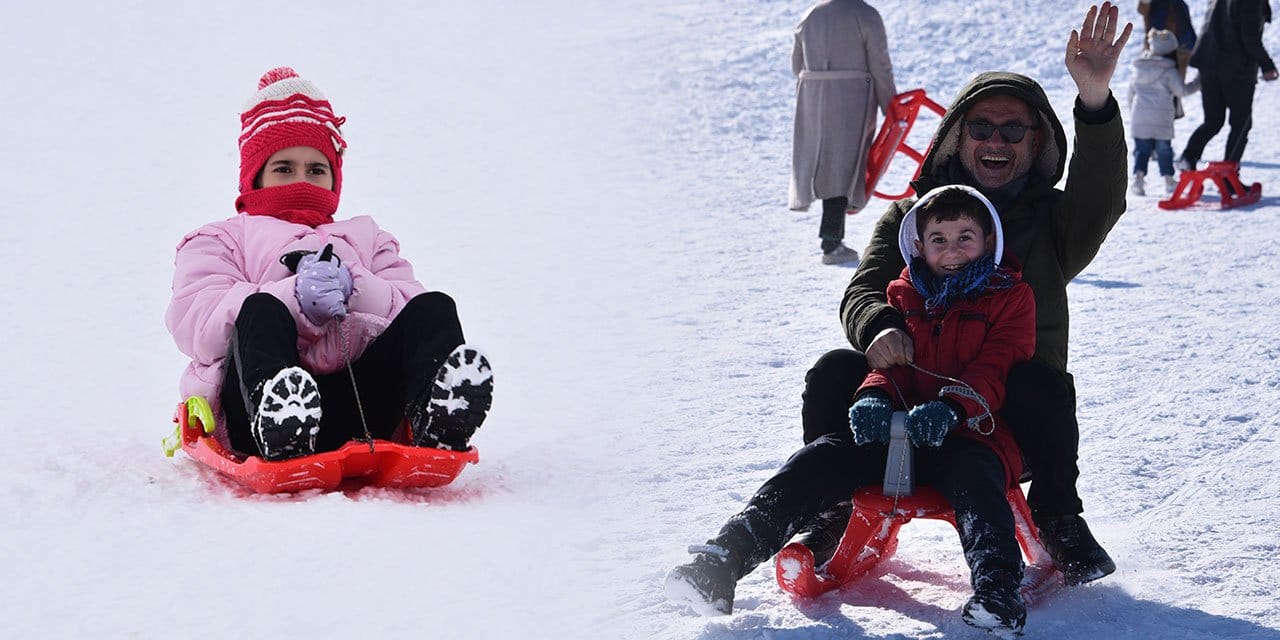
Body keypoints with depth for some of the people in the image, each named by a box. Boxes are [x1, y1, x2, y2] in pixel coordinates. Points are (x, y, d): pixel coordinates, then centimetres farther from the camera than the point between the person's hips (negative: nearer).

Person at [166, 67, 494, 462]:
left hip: (353, 407, 3)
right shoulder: (220, 240, 30)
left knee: (434, 309, -18)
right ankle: (276, 425, -64)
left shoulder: (367, 238, 39)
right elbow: (198, 325, 5)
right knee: (260, 310, -32)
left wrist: (357, 290, -7)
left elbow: (408, 311, 16)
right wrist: (295, 299, -12)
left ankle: (435, 417, -51)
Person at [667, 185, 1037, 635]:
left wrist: (951, 407, -26)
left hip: (972, 433, -3)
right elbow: (889, 360, 12)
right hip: (900, 430, 3)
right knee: (823, 457, -20)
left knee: (970, 475, -39)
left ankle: (997, 586, -56)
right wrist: (875, 398, -14)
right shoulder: (903, 295, 19)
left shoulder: (1011, 298, 7)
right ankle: (724, 558, -32)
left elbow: (994, 370, -6)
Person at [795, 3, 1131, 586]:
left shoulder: (1051, 220, 8)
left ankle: (1059, 522, -12)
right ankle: (829, 513, -7)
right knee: (834, 373, -23)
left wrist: (1095, 100, -33)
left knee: (1040, 384, -34)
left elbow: (1101, 203, -15)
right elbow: (862, 292, -1)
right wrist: (878, 326, -28)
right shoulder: (908, 217, 13)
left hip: (1008, 419, -1)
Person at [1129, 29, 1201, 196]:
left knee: (1142, 148, 8)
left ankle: (1138, 177, -7)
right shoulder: (1169, 71, -7)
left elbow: (1132, 91, 16)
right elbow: (1181, 90, -3)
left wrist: (1131, 111, 28)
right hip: (1161, 118, -3)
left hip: (1139, 117, 3)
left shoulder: (1139, 68, 9)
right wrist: (1197, 83, 11)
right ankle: (1168, 181, 13)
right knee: (1164, 149, 8)